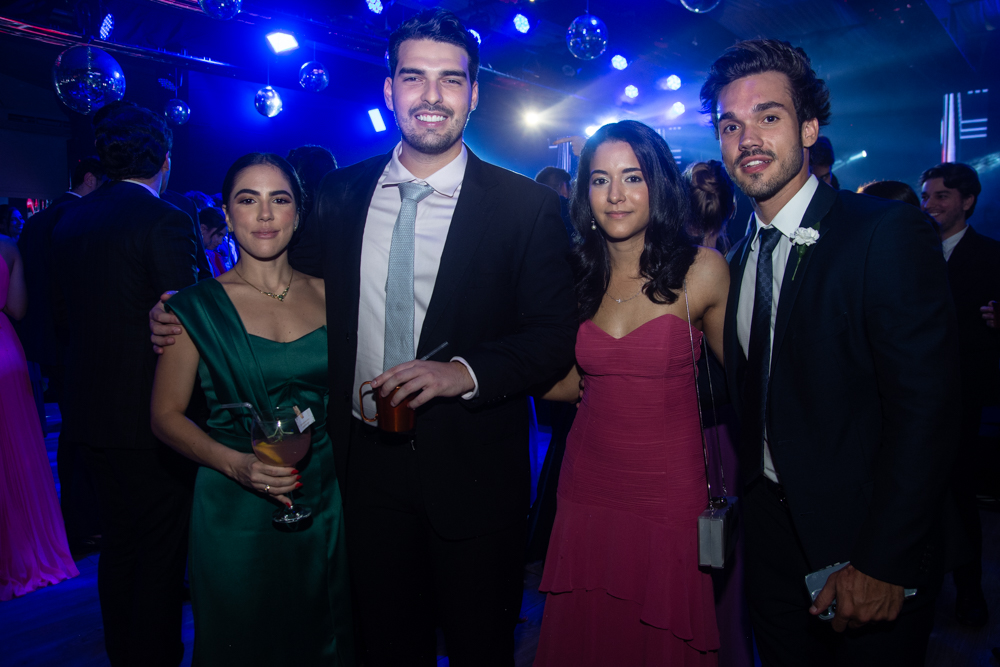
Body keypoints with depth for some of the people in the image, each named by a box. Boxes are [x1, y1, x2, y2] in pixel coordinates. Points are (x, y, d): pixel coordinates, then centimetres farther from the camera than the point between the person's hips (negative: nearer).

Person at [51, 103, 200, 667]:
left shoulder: (69, 223, 7)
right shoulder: (165, 221, -16)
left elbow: (65, 313, 14)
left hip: (92, 409, 8)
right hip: (153, 413, -7)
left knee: (119, 541, 20)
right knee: (162, 549, 6)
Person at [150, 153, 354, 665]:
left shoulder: (325, 292, 0)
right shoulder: (198, 306, -6)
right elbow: (166, 416, -3)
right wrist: (236, 463, -18)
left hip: (326, 503, 2)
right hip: (235, 511, -2)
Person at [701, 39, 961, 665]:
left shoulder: (891, 233, -16)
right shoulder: (740, 257, 5)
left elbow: (926, 409, -20)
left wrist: (883, 563, -21)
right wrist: (752, 498, 7)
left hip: (869, 542, -6)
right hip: (773, 531, 6)